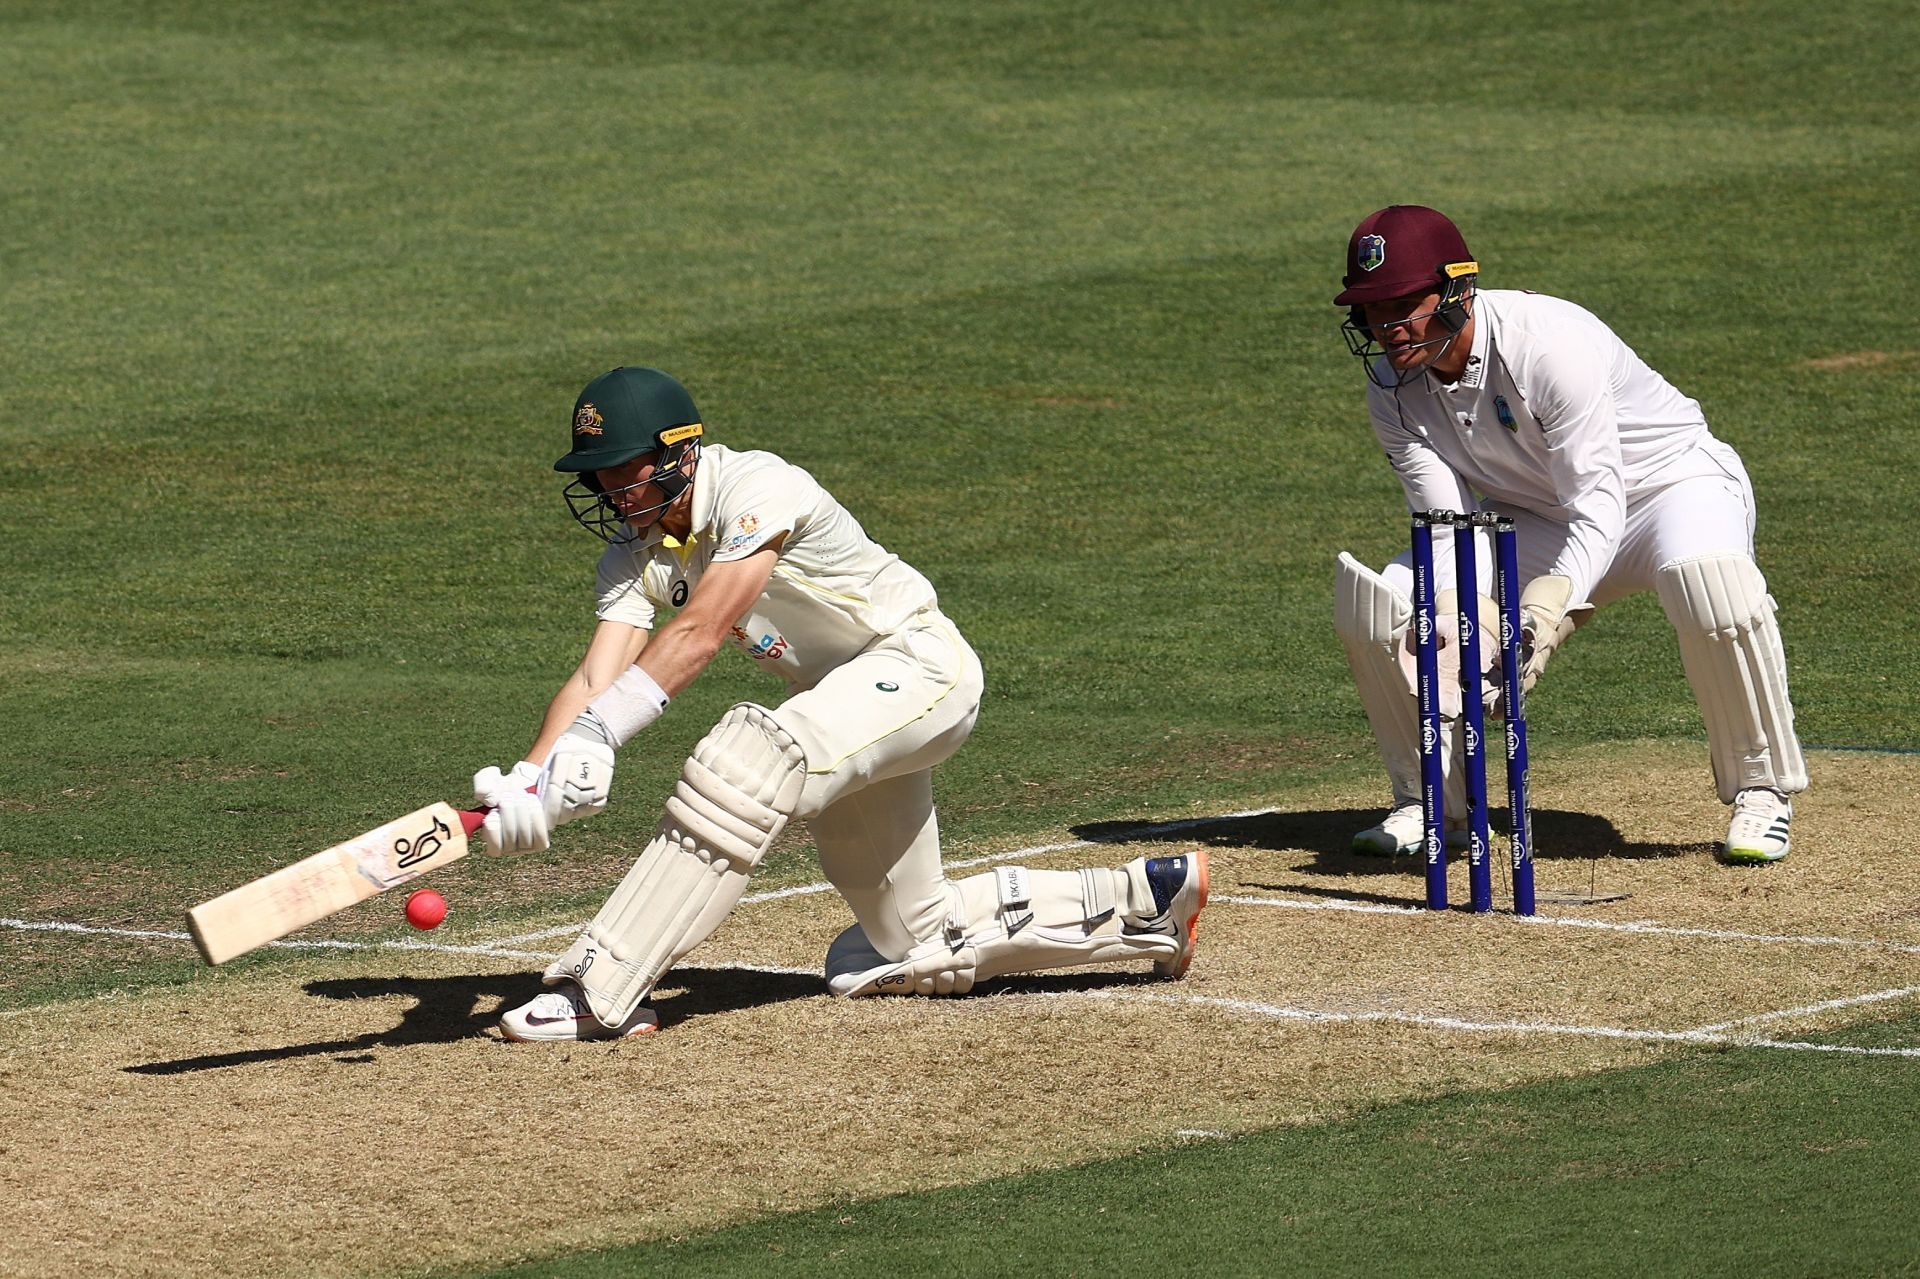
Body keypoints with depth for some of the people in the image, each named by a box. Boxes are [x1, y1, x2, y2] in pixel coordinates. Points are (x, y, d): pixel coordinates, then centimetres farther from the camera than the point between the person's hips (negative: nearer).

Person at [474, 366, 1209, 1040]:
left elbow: (699, 635, -36)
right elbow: (596, 679, -15)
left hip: (919, 660, -9)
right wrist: (527, 782, -34)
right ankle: (1143, 903, 25)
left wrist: (591, 738, -46)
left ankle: (598, 993, -38)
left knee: (749, 757, -35)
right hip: (837, 701, 9)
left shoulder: (754, 489, -25)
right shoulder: (635, 555, -3)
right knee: (907, 947, 13)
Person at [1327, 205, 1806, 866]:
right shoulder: (1393, 388, -11)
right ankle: (1428, 800, 6)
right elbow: (1451, 526, -16)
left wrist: (1546, 608, -49)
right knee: (1374, 600, -14)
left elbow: (1597, 507, -33)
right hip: (1539, 524, 6)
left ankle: (1760, 792, -21)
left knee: (1707, 577, -41)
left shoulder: (1550, 344, -31)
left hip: (1670, 484, -6)